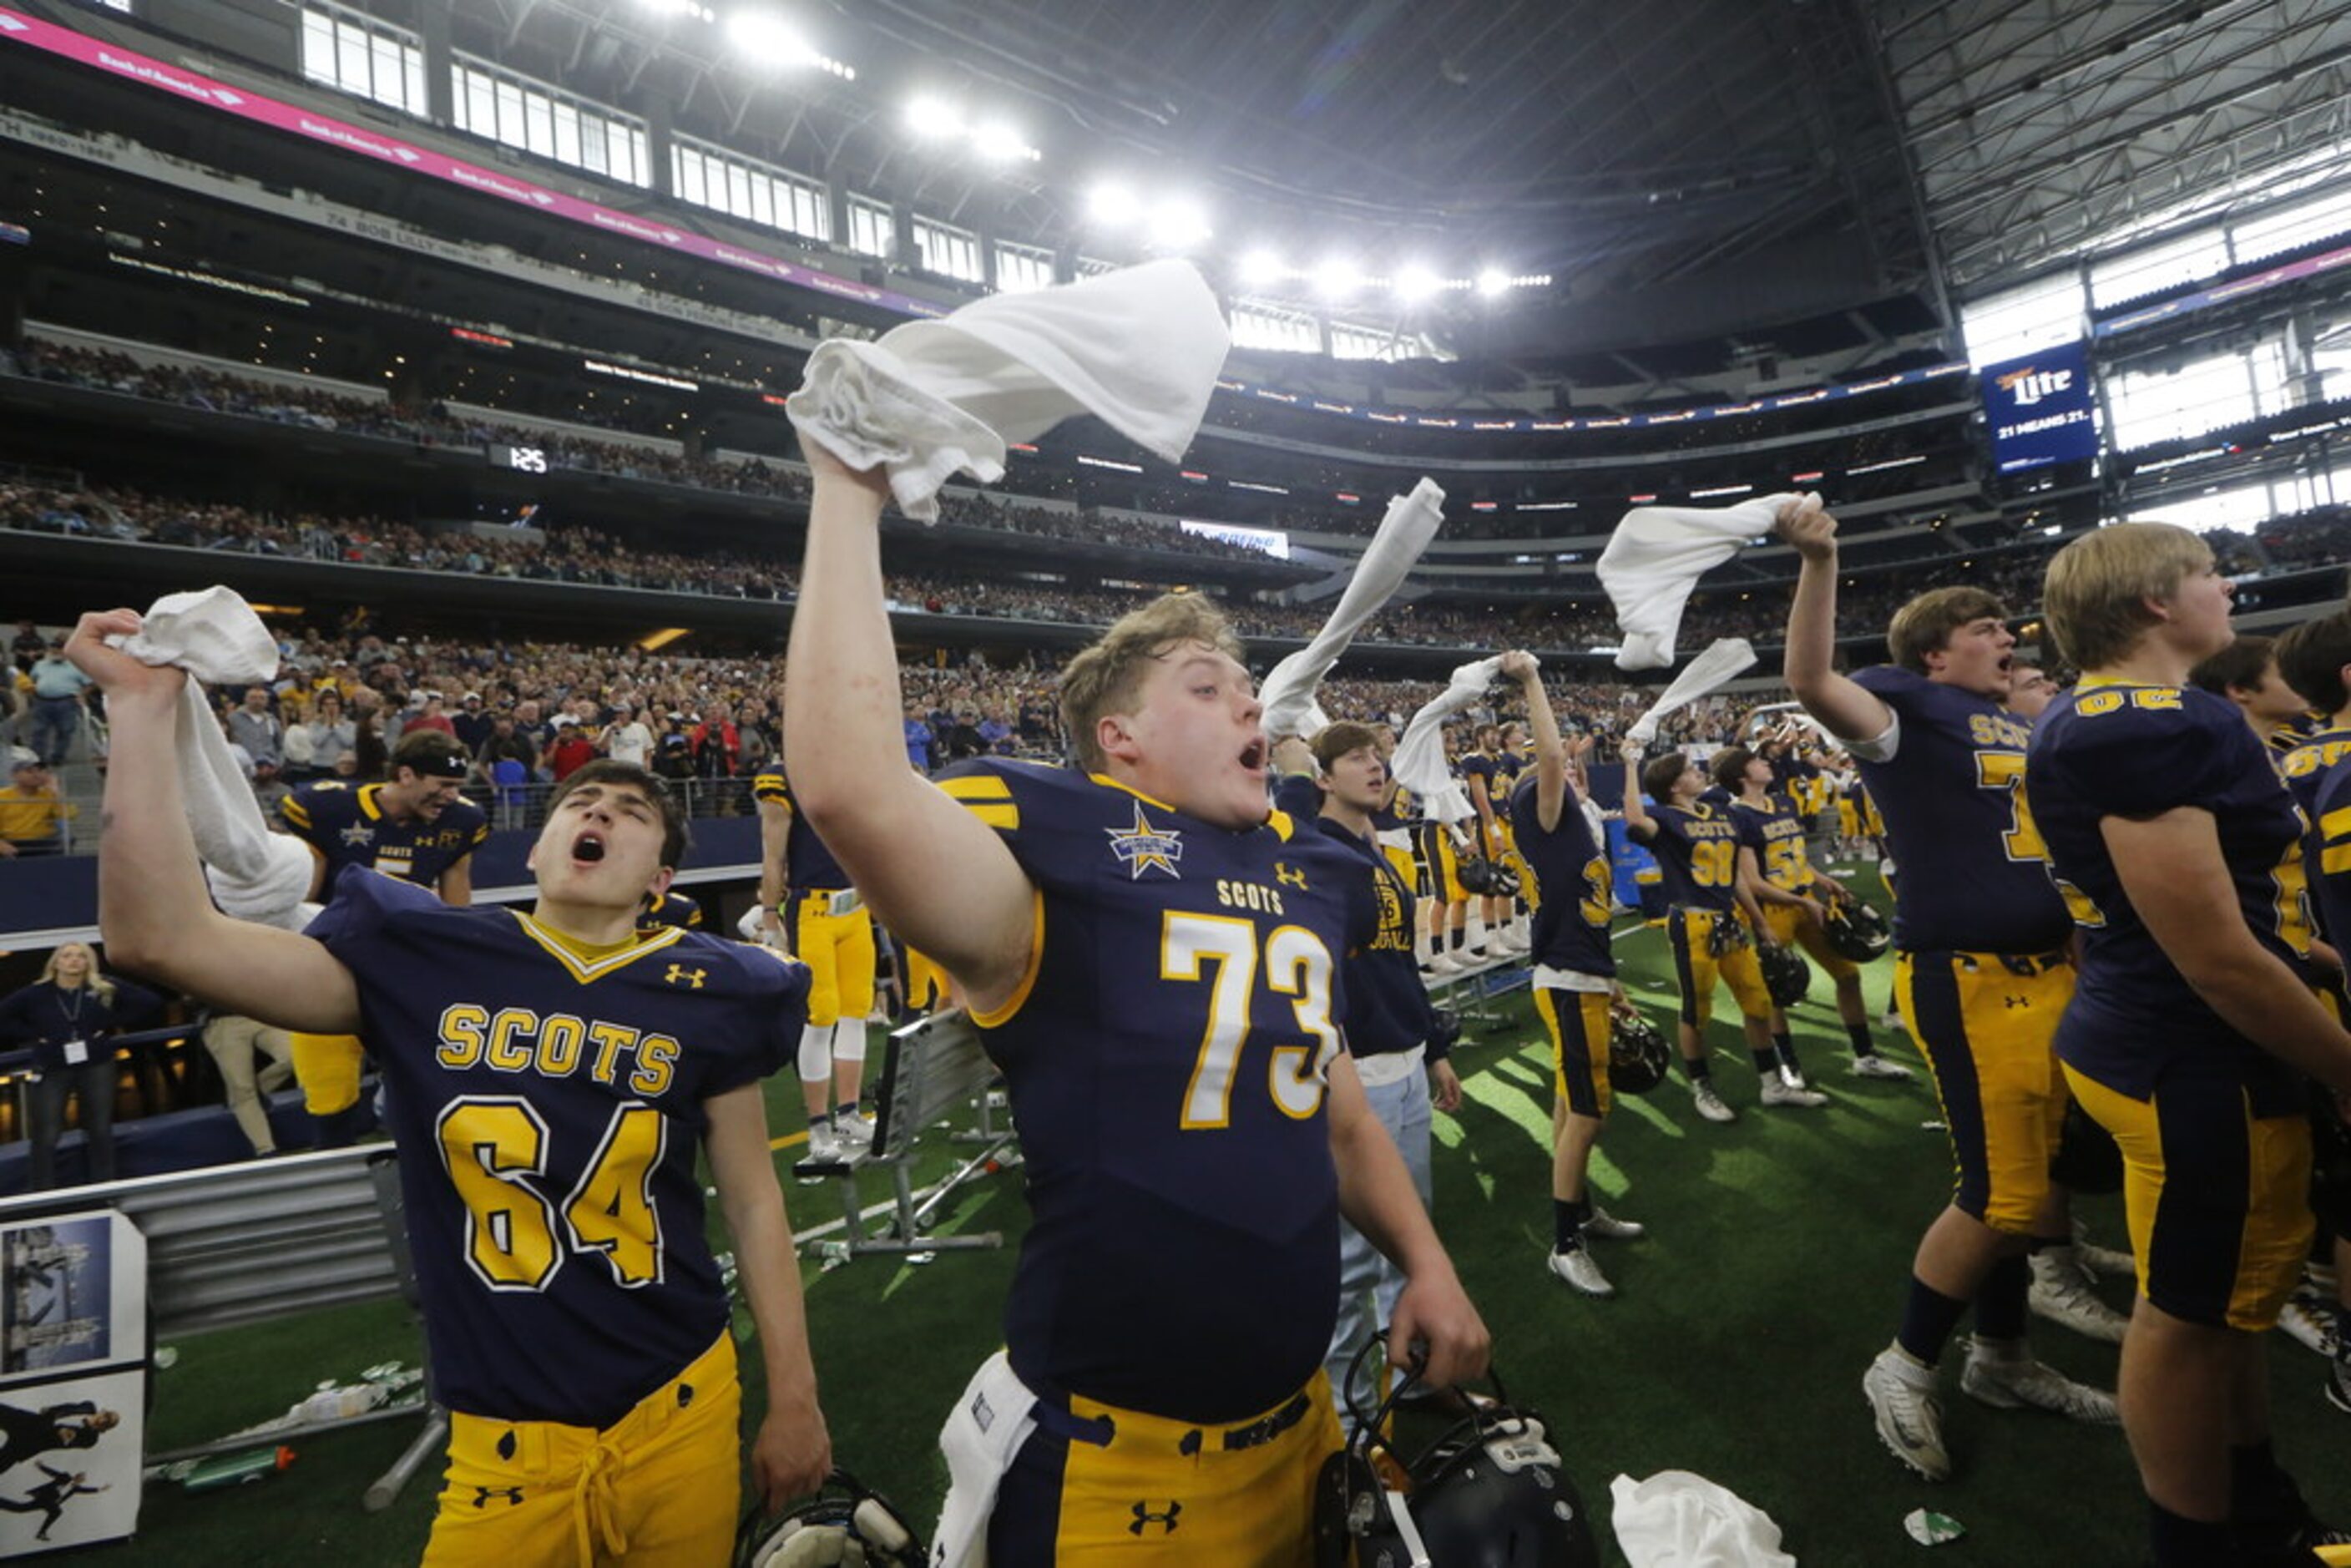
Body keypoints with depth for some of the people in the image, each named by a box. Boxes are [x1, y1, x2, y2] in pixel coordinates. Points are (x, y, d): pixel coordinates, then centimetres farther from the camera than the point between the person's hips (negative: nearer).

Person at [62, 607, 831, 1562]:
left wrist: (794, 1401, 2)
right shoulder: (423, 964, -4)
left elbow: (754, 1204, -2)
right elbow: (163, 938, -14)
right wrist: (144, 707, -14)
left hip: (679, 1413, 0)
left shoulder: (704, 998, -7)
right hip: (505, 1438, 0)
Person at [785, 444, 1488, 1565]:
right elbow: (847, 790, -37)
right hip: (1114, 1454, -6)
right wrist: (849, 497, -29)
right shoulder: (1066, 863, -19)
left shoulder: (1302, 876, 3)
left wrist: (1425, 1262, 6)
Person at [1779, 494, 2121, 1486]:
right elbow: (1812, 683, -29)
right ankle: (1904, 1368, 13)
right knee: (2003, 1192, -5)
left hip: (2049, 973, 9)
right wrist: (1820, 559, -37)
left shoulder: (2019, 726, 18)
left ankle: (2001, 1359, 35)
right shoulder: (1912, 708, -8)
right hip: (1967, 979, -9)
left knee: (2024, 1182, 18)